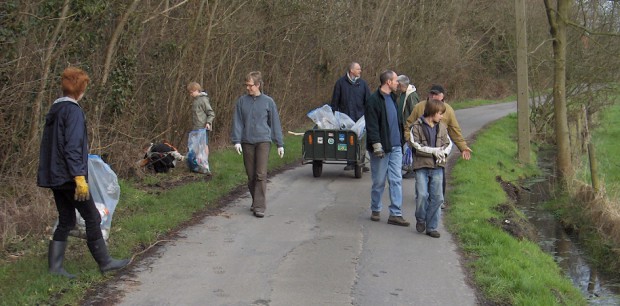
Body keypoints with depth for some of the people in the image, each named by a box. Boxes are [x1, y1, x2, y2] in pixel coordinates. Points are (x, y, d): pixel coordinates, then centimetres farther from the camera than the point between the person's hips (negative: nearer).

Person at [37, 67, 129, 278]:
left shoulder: (54, 110, 14)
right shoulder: (73, 111, -14)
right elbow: (72, 147, -21)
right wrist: (79, 176, -22)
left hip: (55, 177, 9)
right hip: (68, 176, -9)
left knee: (66, 221, 13)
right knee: (92, 218, 2)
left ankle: (55, 266, 12)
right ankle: (104, 262, 10)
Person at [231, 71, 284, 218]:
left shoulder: (268, 101, 0)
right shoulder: (242, 101, 4)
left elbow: (275, 123, 5)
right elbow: (237, 122, 5)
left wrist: (280, 144, 5)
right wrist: (236, 141, -5)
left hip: (263, 141, -2)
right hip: (247, 142, 2)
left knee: (261, 175, -10)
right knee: (251, 175, 8)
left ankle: (260, 206, -9)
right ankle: (255, 201, 24)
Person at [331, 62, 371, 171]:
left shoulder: (362, 83, 10)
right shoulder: (341, 82, 4)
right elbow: (335, 100, 7)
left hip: (360, 117, 2)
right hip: (345, 116, -1)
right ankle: (350, 162, 9)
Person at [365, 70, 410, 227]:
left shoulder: (392, 98, 14)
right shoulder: (373, 100, -12)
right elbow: (371, 126, -16)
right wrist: (377, 145, -21)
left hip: (395, 147, 7)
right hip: (381, 148, -7)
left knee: (396, 180, 2)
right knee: (379, 181, 5)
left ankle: (395, 214, 4)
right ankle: (375, 210, 23)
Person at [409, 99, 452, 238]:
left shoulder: (442, 127, 9)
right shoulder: (417, 126, -5)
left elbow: (448, 144, 14)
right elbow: (416, 145, -12)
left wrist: (444, 153, -8)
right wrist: (435, 151, -17)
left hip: (437, 166, 4)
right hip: (422, 165, -4)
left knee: (437, 197, 2)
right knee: (422, 195, -13)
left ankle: (431, 227, 13)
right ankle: (420, 219, 15)